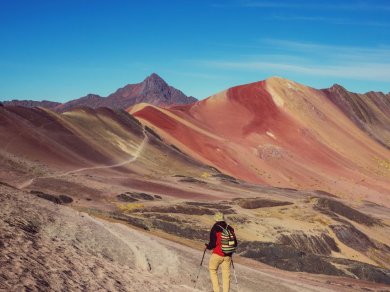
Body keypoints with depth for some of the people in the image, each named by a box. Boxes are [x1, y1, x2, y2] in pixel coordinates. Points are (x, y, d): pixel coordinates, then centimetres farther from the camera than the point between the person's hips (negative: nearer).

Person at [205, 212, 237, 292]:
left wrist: (208, 246, 6)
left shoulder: (214, 229, -12)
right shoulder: (230, 229, 2)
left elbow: (212, 244, -15)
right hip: (228, 255, 4)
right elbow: (235, 243, 6)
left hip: (217, 254, -4)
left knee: (213, 270, 15)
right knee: (226, 273, 11)